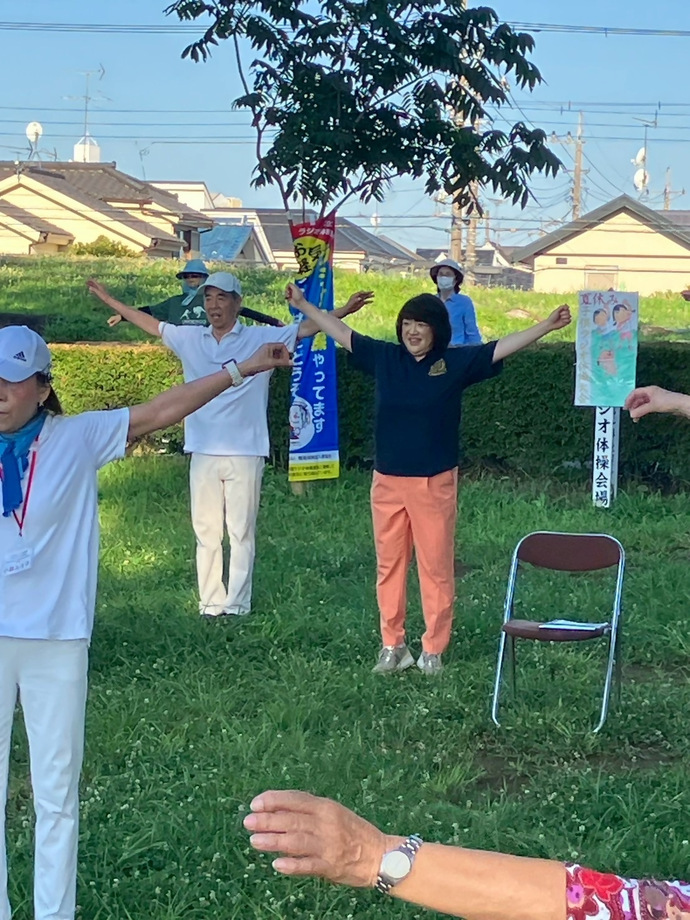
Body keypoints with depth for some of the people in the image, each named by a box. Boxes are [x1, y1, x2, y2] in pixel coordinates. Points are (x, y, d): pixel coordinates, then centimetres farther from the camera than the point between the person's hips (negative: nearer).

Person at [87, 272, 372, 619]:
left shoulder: (260, 339, 0)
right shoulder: (189, 338, 9)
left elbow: (306, 328, -3)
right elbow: (150, 324, 20)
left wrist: (345, 309, -15)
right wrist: (109, 300, 24)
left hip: (245, 453, -3)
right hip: (203, 453, 3)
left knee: (241, 533, 2)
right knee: (206, 532, 7)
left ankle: (237, 604, 7)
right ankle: (210, 603, 13)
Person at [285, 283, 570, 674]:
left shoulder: (456, 362, -1)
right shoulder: (385, 358, 6)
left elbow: (503, 347, -5)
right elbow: (343, 334, 16)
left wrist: (547, 325, -14)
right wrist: (304, 305, 22)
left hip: (435, 483, -3)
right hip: (387, 481, 3)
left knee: (436, 568, 2)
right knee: (389, 566, 9)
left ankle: (434, 650, 13)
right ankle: (393, 646, 20)